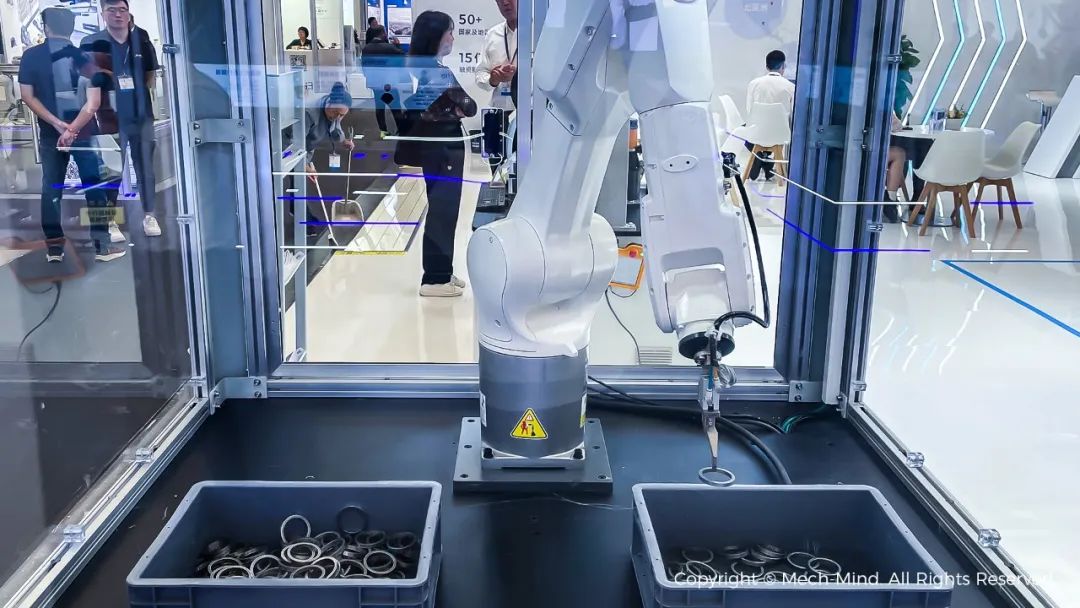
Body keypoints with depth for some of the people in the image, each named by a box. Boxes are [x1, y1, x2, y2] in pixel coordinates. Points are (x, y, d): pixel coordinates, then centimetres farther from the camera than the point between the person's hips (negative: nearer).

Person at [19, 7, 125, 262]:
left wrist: (58, 125, -9)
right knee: (94, 188, 4)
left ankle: (54, 248, 11)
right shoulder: (84, 57, -4)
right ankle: (102, 246, 3)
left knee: (51, 190, 9)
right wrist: (72, 129, -13)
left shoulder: (30, 56, 0)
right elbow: (93, 102, -12)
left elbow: (28, 96, -5)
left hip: (49, 134, 2)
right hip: (84, 133, -2)